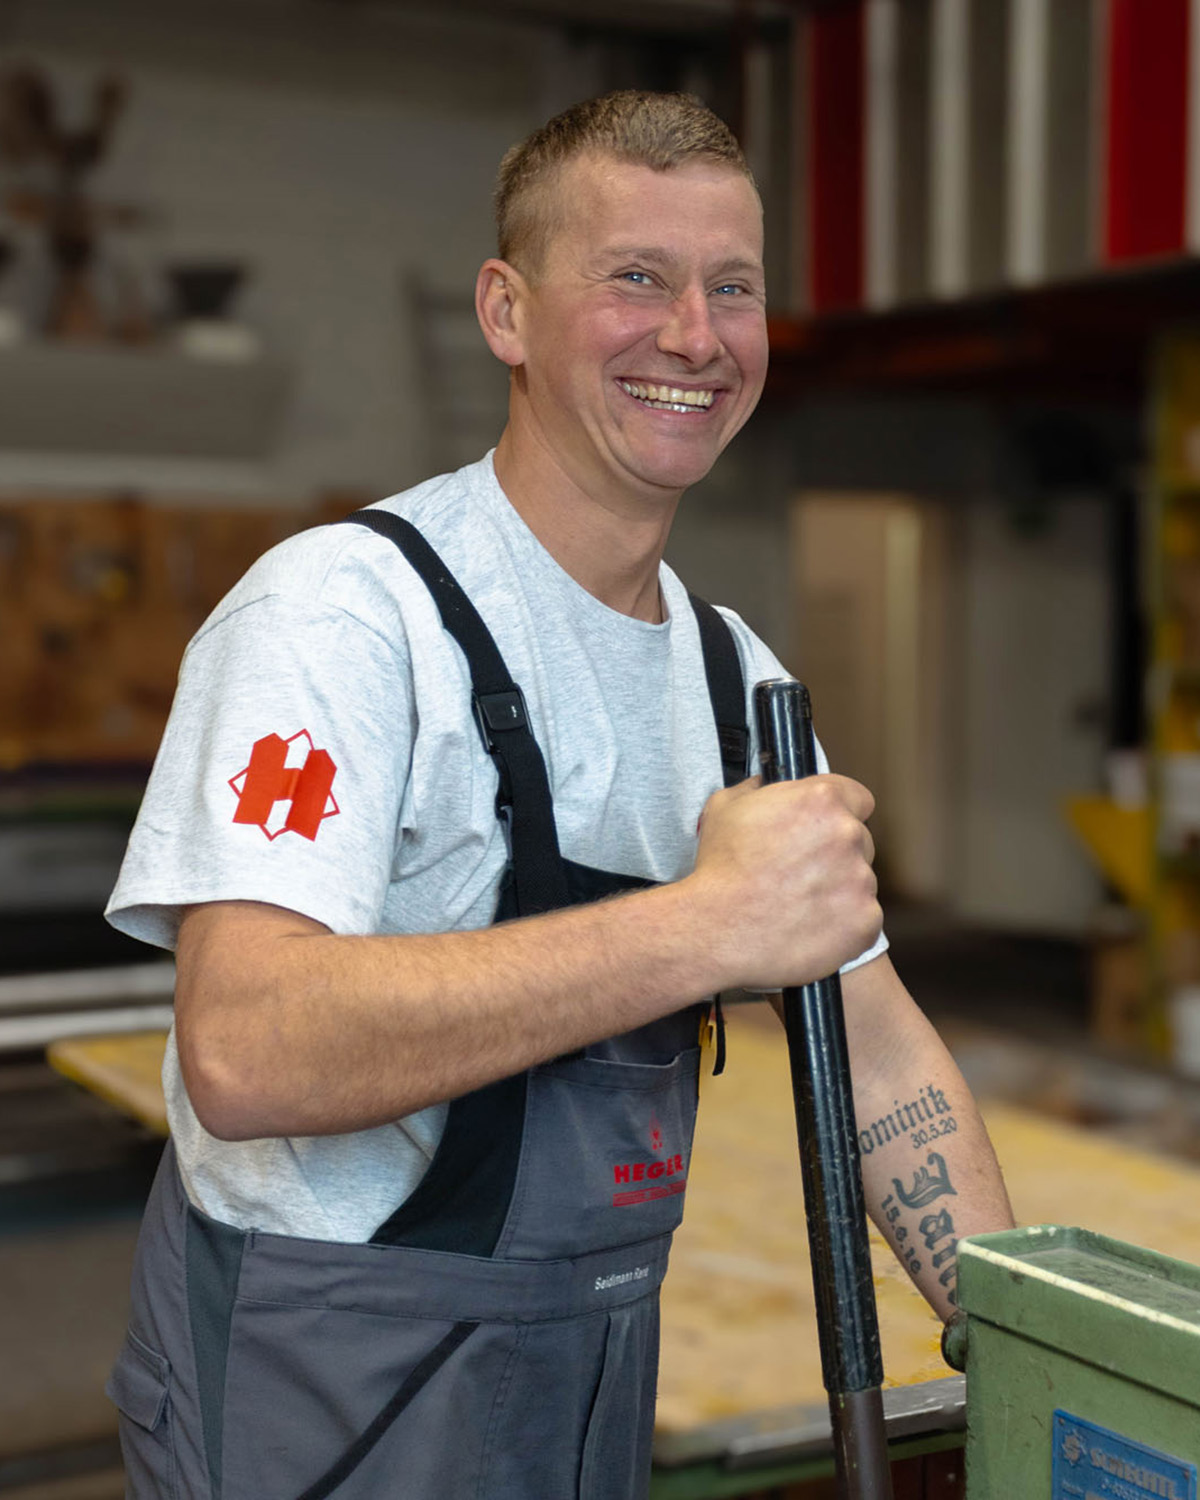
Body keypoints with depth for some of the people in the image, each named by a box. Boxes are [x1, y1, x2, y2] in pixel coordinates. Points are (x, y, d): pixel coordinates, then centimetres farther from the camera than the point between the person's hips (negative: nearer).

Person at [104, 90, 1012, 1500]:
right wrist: (711, 924, -34)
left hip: (594, 1377, 7)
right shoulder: (343, 607, -18)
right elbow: (244, 1051, -32)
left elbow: (879, 1049, 7)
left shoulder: (734, 670, 5)